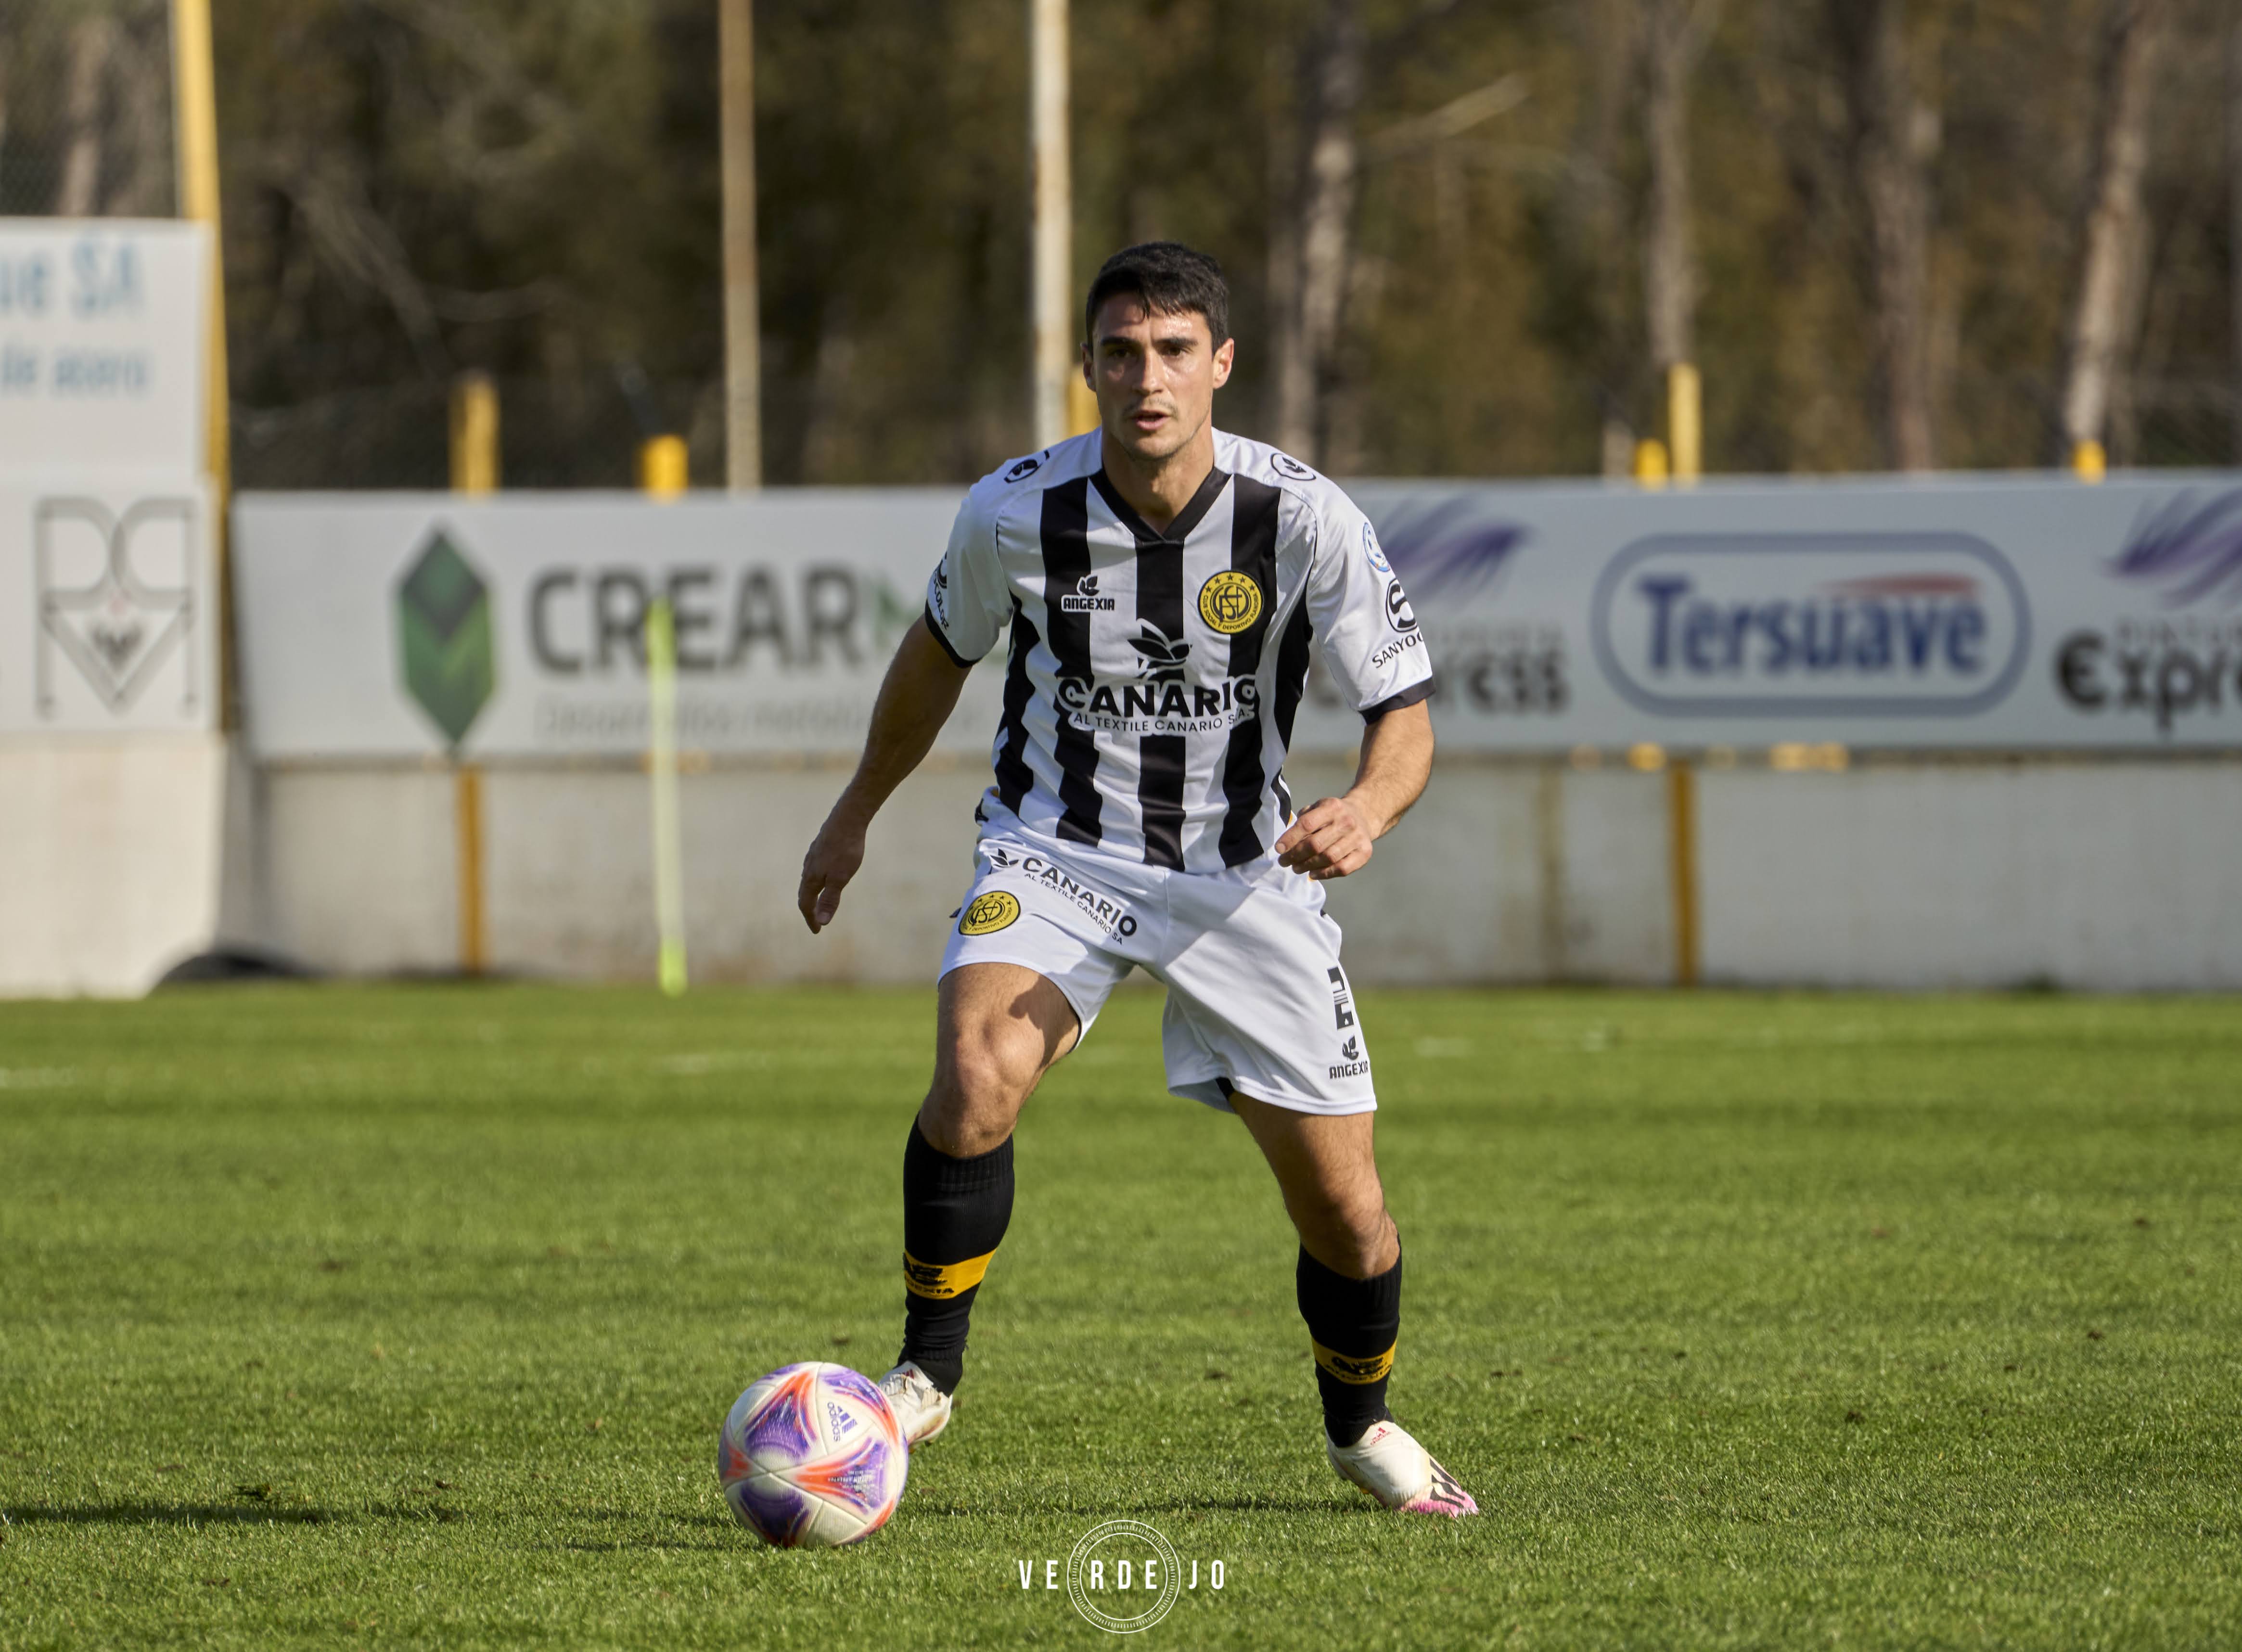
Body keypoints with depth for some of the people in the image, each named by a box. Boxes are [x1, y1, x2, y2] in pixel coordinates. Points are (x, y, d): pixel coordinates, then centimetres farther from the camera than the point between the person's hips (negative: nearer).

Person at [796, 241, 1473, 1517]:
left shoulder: (1305, 520, -17)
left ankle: (1363, 1425, 32)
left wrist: (1367, 812, -36)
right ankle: (926, 1375, -11)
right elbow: (942, 653, 8)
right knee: (979, 1077, -31)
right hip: (1056, 850, -1)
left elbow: (1406, 717, -13)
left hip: (1244, 871, 1)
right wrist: (856, 816, 19)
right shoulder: (1016, 513, -14)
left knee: (1344, 1206, 0)